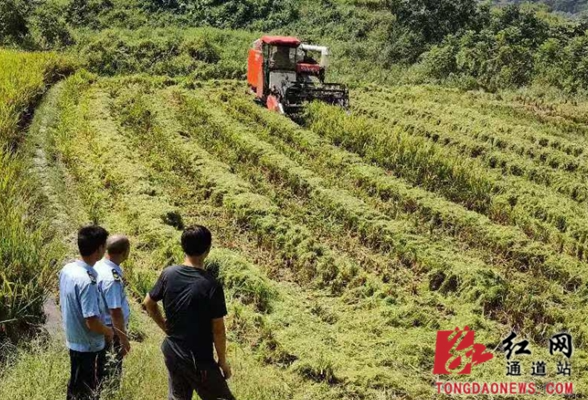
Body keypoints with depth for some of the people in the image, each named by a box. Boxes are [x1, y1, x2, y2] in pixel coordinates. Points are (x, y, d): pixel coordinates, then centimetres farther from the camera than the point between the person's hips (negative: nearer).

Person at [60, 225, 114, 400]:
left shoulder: (66, 269, -3)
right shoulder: (87, 280, -30)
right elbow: (92, 322, -28)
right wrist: (108, 331, -9)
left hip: (73, 341, 8)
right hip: (89, 346, -8)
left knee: (76, 386, 22)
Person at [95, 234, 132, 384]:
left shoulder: (98, 265, -4)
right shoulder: (112, 278, -32)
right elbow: (115, 312, -26)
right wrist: (124, 339, -17)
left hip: (101, 326, 9)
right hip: (111, 330, -9)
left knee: (103, 367, 25)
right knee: (112, 371, 9)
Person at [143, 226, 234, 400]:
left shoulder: (168, 274, -6)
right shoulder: (211, 285, -22)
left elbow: (148, 303, 8)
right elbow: (218, 329, -16)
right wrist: (222, 360, -3)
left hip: (171, 351, 6)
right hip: (198, 359, -6)